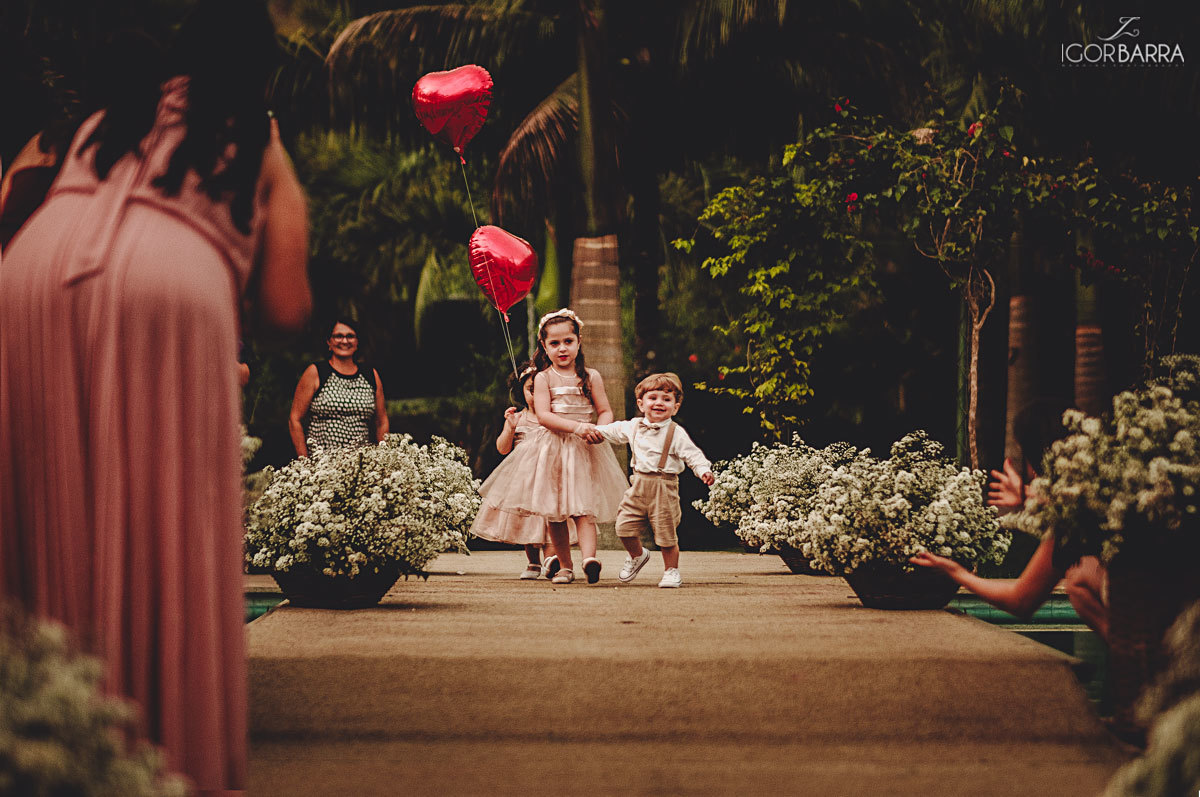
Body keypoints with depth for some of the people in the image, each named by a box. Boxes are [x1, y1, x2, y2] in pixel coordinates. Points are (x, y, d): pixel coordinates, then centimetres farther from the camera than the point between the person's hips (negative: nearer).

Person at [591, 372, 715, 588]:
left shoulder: (676, 433, -7)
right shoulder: (633, 427, 8)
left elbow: (692, 455, -10)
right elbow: (614, 431, 27)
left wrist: (704, 471, -26)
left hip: (664, 488, -4)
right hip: (638, 487, 4)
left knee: (666, 534, 0)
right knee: (625, 527, 0)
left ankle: (671, 571, 19)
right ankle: (637, 556, 28)